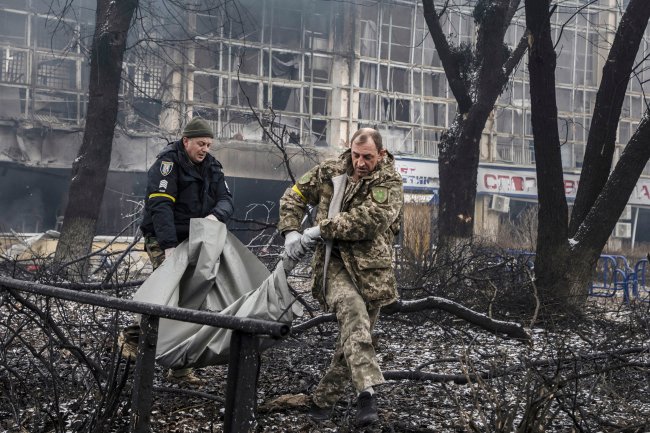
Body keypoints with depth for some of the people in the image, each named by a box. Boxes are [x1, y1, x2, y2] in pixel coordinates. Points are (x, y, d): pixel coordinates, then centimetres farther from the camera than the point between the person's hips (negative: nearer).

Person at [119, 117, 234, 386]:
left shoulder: (211, 167, 12)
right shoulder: (168, 162, -12)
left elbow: (226, 199, 6)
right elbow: (160, 206, -21)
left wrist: (216, 214, -20)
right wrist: (169, 247, -30)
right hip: (163, 240, -7)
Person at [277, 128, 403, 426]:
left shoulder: (389, 183, -2)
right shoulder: (329, 172, 8)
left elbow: (369, 218, -18)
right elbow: (294, 197, 17)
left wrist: (321, 230, -18)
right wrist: (291, 232, 0)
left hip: (371, 267, 0)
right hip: (334, 262, 0)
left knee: (354, 333, 5)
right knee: (352, 311, -29)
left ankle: (324, 399, 22)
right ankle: (367, 391, -38)